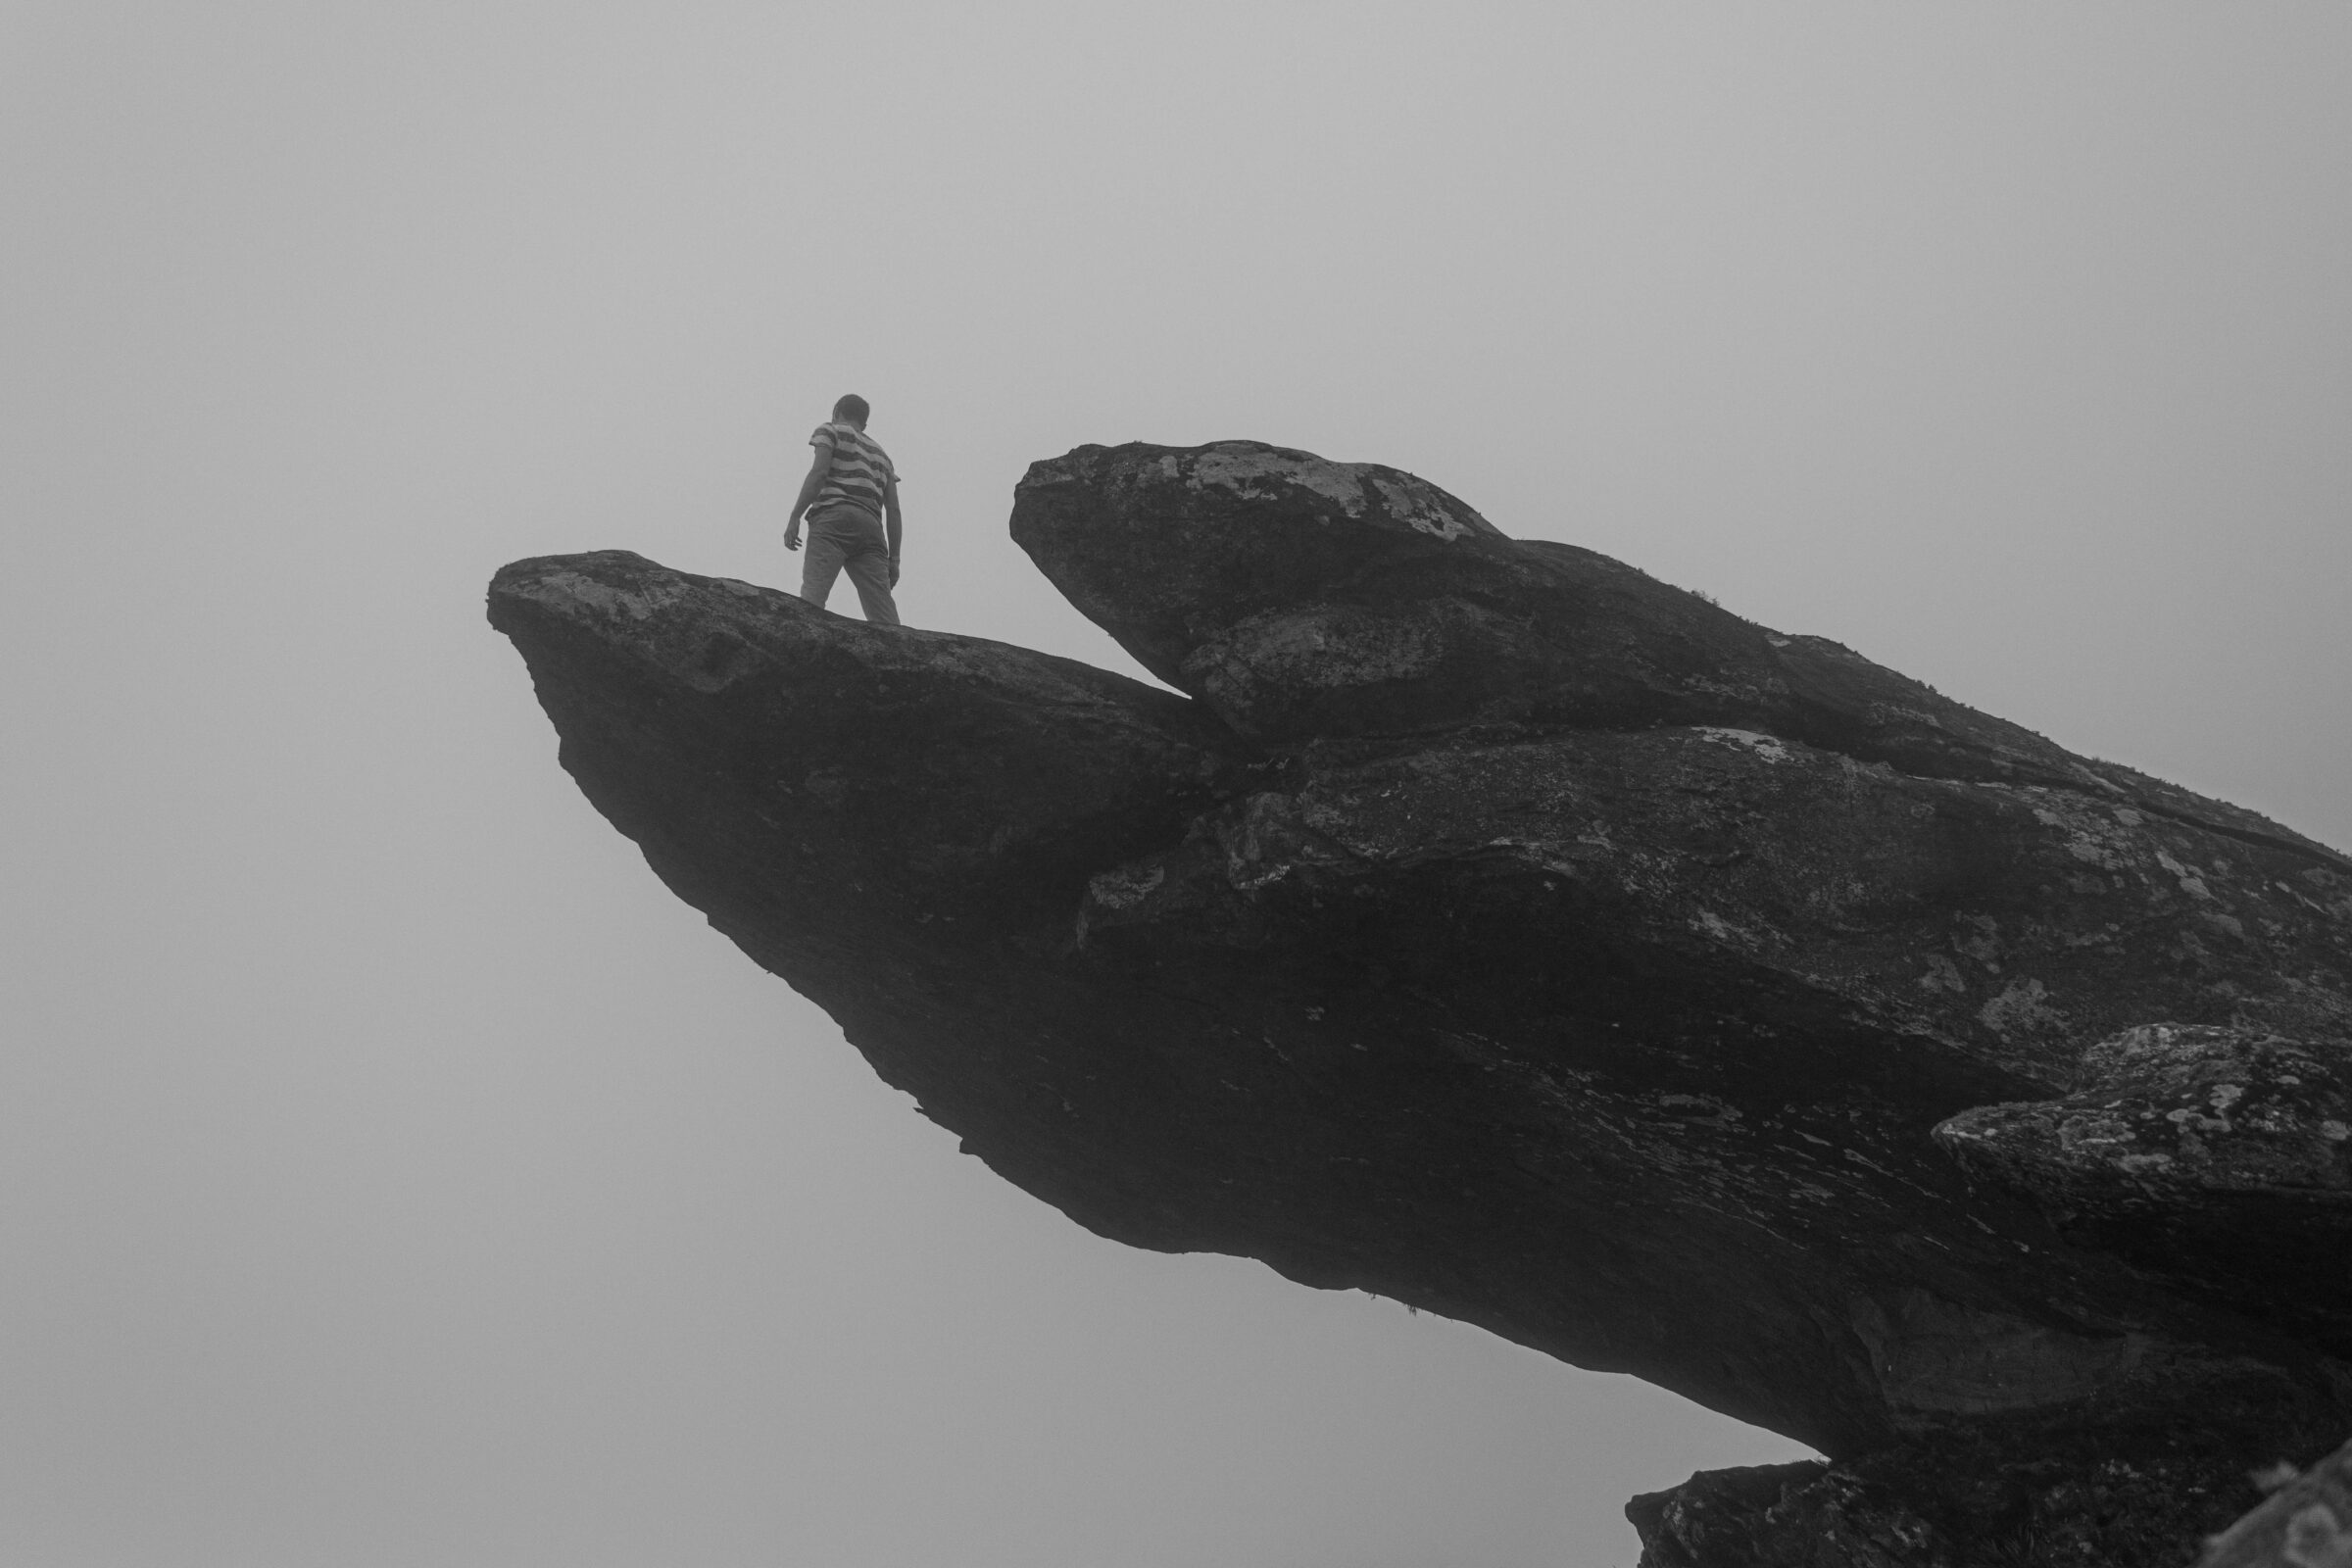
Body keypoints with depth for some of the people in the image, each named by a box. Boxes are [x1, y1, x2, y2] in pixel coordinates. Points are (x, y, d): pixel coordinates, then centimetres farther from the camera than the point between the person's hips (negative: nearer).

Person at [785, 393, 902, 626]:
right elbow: (893, 509, 22)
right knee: (884, 615, -7)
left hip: (833, 518, -5)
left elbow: (819, 472, -2)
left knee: (812, 593, -20)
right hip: (871, 527, 5)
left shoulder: (831, 430, 17)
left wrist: (794, 518, -8)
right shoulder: (880, 453, 33)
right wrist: (894, 558, 18)